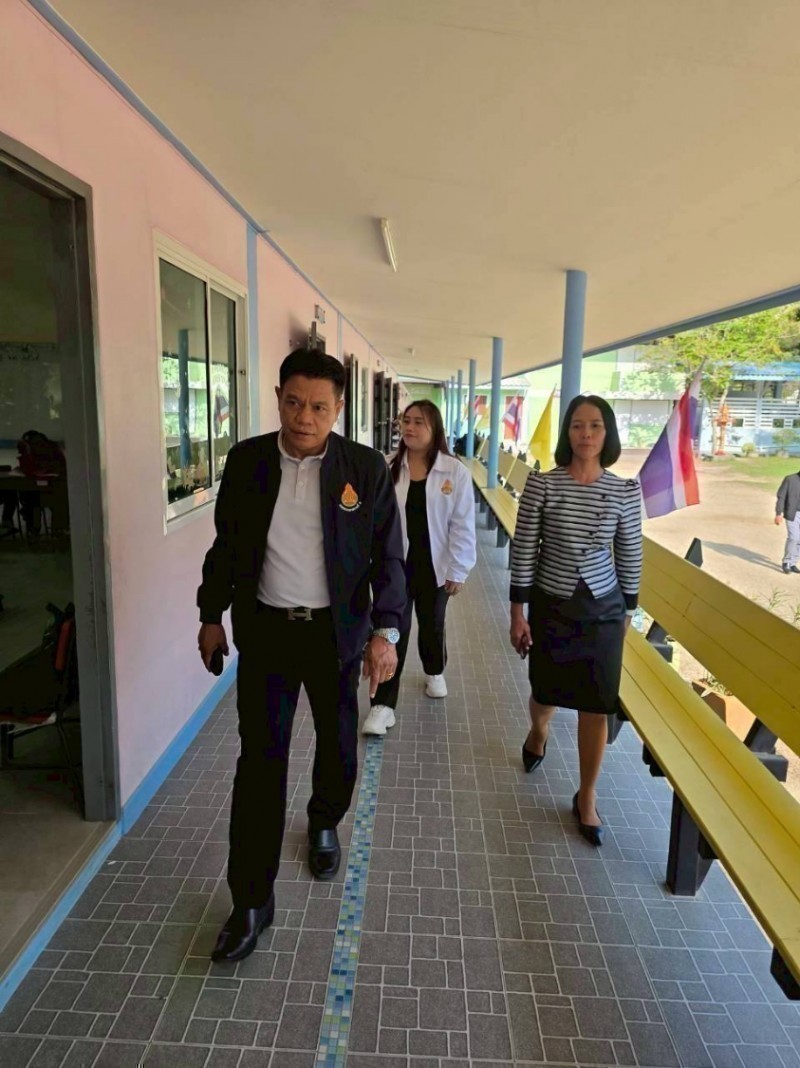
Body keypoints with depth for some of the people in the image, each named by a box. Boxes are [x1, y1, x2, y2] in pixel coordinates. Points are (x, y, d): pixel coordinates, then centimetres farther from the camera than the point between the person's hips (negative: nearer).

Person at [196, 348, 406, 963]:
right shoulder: (247, 461, -3)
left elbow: (388, 557, -6)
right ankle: (252, 901, 16)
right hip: (265, 630, 0)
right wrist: (212, 617, 10)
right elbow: (226, 544, 7)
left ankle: (325, 824, 49)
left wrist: (386, 632, -15)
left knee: (338, 744, 18)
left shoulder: (367, 468, -8)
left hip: (336, 632, 0)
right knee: (260, 761, 2)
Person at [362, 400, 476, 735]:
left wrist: (458, 570, -7)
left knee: (432, 625, 20)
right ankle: (383, 704, 8)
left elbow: (462, 525, -7)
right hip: (395, 564, 0)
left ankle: (434, 673, 49)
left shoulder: (455, 472, -9)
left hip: (435, 566, 0)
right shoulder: (388, 467, -5)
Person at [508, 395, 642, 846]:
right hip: (551, 606, -1)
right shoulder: (542, 483, -11)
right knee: (547, 690, 17)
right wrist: (517, 611, -7)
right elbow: (524, 550, -8)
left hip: (603, 609, 1)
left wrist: (628, 613, 8)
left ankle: (587, 796, 26)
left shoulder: (627, 490, -6)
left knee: (596, 705, 6)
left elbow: (630, 556, 3)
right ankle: (538, 733, 54)